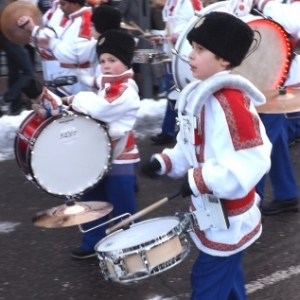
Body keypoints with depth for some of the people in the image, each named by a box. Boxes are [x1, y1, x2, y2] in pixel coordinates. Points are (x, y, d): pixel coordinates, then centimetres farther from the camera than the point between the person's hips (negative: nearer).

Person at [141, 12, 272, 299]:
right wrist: (165, 162, 0)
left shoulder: (230, 102, -25)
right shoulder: (200, 94, 6)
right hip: (214, 213, 10)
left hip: (226, 220, -9)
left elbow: (250, 161, -30)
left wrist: (198, 181, -28)